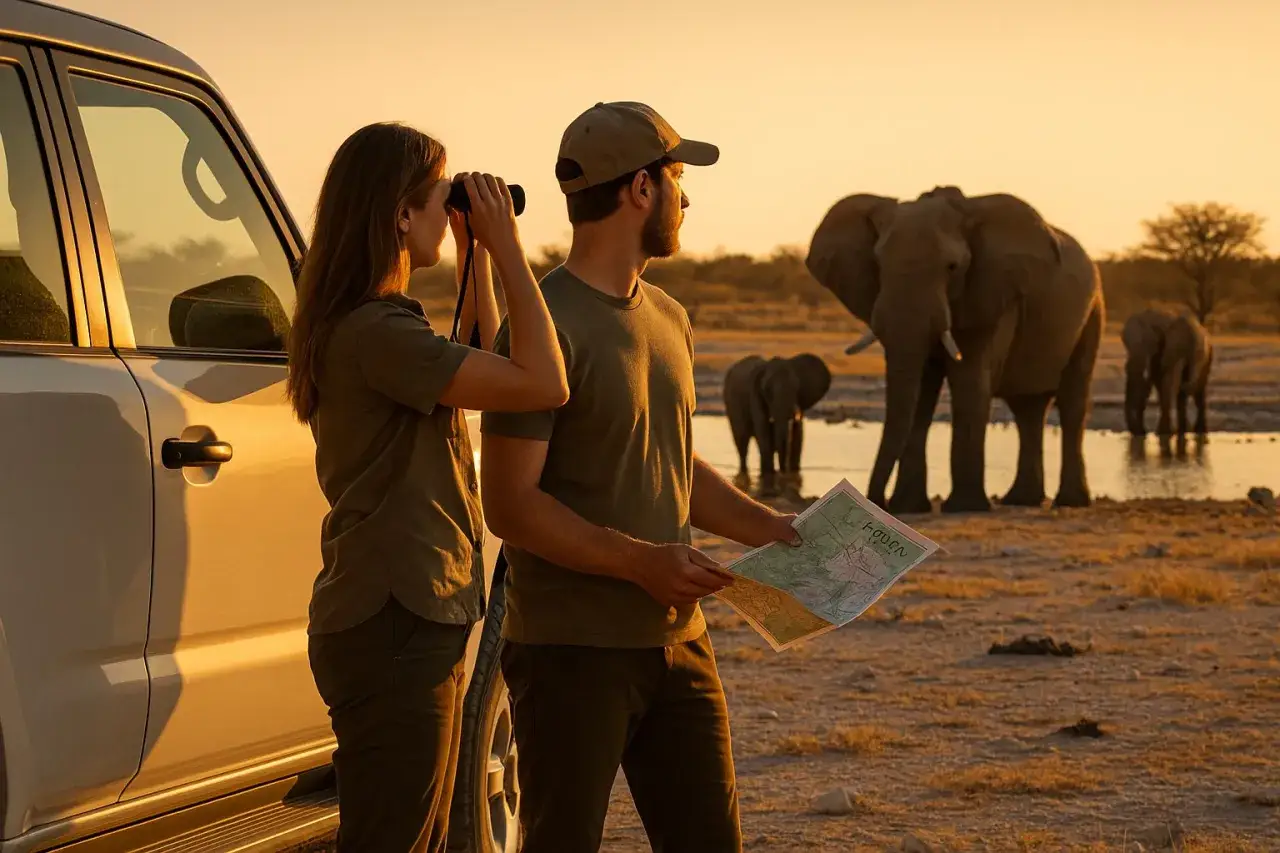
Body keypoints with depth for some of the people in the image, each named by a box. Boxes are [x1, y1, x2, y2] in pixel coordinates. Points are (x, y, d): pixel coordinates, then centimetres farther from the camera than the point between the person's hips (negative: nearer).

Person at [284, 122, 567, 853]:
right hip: (393, 629, -11)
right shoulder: (377, 332, -21)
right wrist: (506, 249, -16)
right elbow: (544, 385, -25)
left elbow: (485, 371, 29)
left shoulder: (376, 324, 12)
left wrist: (478, 259, 19)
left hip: (415, 623, 11)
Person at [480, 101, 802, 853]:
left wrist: (765, 526, 8)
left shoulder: (669, 321, 14)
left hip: (677, 643, 8)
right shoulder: (547, 326, -14)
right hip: (573, 650, -8)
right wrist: (642, 561, -22)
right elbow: (511, 504, -17)